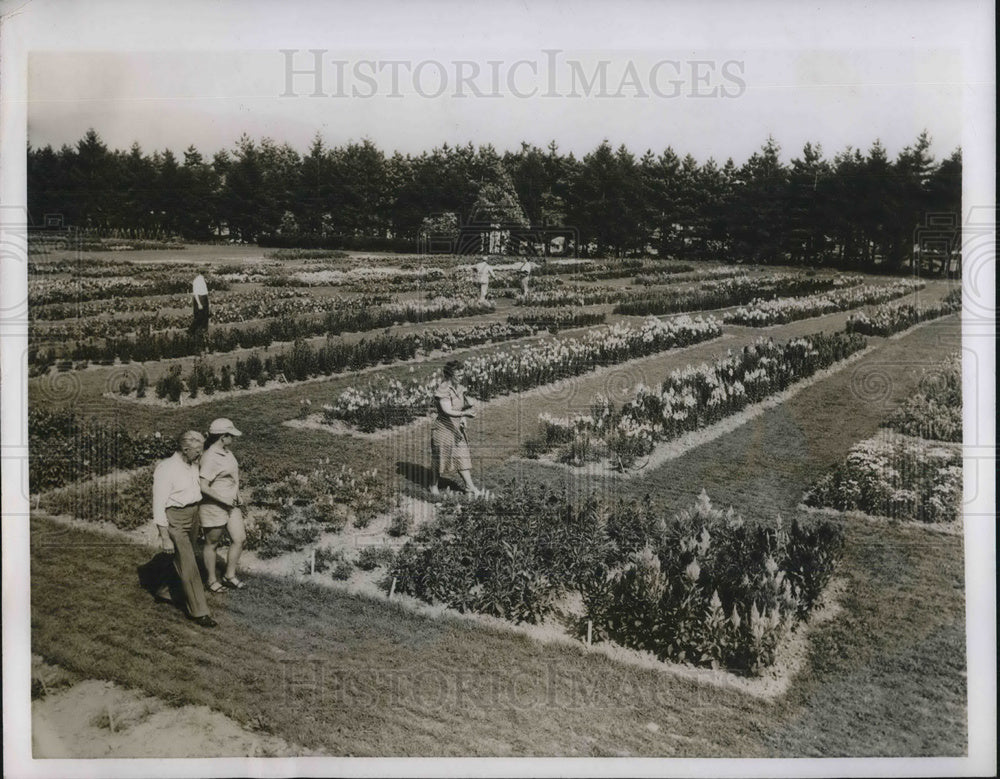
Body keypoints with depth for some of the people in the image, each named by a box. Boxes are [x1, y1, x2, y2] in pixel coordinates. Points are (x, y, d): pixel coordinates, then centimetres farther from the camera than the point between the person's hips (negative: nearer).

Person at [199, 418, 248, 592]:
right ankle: (211, 580, 24)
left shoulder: (226, 452, 6)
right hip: (214, 507, -8)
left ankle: (230, 576, 20)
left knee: (239, 538, 6)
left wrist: (237, 499, 18)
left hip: (231, 504, 8)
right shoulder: (210, 458, -22)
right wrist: (223, 499, -21)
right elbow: (203, 486, -26)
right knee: (211, 543, 9)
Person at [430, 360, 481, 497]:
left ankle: (470, 487, 8)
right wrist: (464, 413, -42)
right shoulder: (442, 390, -20)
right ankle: (434, 485, 28)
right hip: (443, 429, -7)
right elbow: (447, 411, -29)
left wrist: (463, 419, -1)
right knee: (441, 458, 8)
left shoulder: (459, 388, 5)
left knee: (462, 457, 6)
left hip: (456, 428, 7)